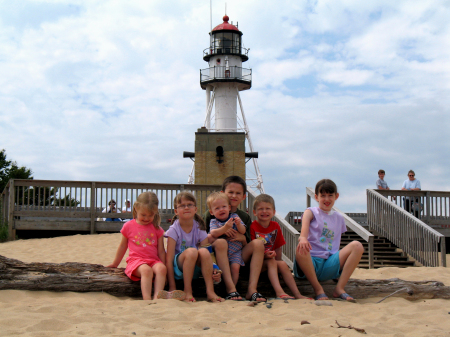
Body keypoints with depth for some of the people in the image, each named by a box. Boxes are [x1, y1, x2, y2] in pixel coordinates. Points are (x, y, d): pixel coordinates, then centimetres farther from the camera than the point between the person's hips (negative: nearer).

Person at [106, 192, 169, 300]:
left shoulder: (157, 229, 15)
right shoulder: (129, 226, 11)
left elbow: (161, 251, 16)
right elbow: (122, 247, 22)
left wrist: (163, 266, 5)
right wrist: (115, 264, 28)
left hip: (154, 260, 2)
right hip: (136, 260, -2)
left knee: (161, 268, -34)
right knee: (146, 270, -37)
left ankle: (157, 296, -43)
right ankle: (147, 299, -48)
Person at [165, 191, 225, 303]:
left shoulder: (199, 229, -1)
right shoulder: (174, 230, -11)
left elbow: (207, 256, -4)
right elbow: (169, 260, -14)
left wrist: (213, 272, -25)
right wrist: (172, 287, -19)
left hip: (195, 269, 3)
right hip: (178, 268, -3)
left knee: (204, 251, -28)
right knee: (191, 251, -32)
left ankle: (210, 292, -26)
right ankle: (187, 292, -26)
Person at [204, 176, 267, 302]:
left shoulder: (245, 217, 15)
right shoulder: (211, 214, 4)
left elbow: (248, 246, 13)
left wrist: (243, 238, -9)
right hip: (217, 259, -3)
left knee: (258, 243, -19)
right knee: (220, 242, -33)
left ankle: (252, 289, -28)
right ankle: (230, 288, -36)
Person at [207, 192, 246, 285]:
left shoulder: (234, 217, 6)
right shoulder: (213, 222, 3)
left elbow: (243, 231, 0)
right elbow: (213, 233, -18)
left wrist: (239, 224, -21)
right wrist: (226, 227, -30)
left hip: (235, 251, 0)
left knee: (235, 267, -19)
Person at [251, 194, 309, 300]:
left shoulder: (275, 226, 8)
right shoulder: (252, 227, -8)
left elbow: (278, 248, 10)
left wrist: (278, 262, -3)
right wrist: (265, 255, -28)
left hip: (271, 261, 5)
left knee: (283, 264, -22)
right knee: (271, 262, -30)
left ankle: (297, 294, -25)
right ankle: (279, 292, -44)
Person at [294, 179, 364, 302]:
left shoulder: (339, 218, 21)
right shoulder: (311, 212, 7)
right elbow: (304, 227, -17)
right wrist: (303, 238, -40)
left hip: (330, 264, 4)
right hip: (311, 261, -4)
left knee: (357, 246, -16)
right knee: (301, 249, -38)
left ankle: (339, 288, -17)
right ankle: (318, 288, -20)